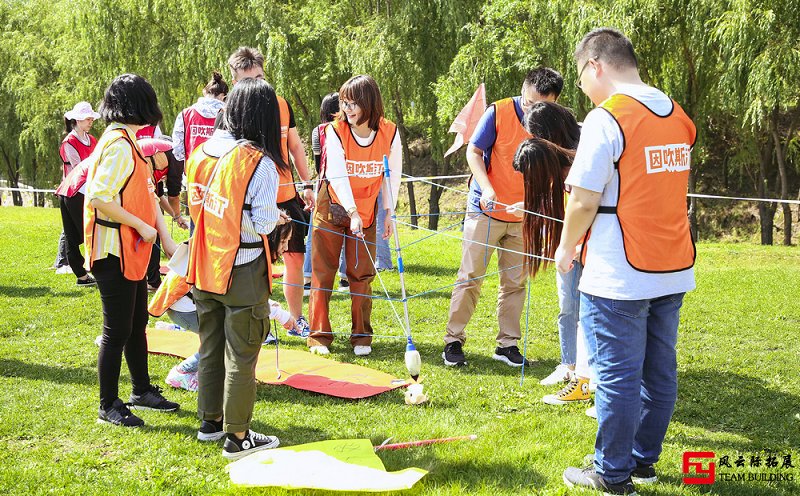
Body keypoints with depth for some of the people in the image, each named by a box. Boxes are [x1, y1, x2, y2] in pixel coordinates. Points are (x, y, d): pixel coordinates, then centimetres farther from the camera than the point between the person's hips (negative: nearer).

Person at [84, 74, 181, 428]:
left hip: (133, 252, 10)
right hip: (114, 251, -10)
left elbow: (146, 195, 14)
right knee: (117, 330, -1)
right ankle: (108, 406, 10)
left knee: (137, 324, 19)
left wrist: (167, 239, 8)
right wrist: (142, 226, -19)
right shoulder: (119, 144, -18)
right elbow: (99, 197, -27)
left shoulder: (127, 141, 13)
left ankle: (142, 391, 32)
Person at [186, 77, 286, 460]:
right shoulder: (260, 163, -18)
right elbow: (263, 223, -18)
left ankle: (210, 420, 34)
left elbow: (195, 205, 7)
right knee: (241, 354, 4)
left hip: (204, 267, 6)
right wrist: (277, 217, 2)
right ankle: (237, 437, 12)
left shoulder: (202, 153, 0)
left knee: (211, 347, 20)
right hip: (242, 271, -6)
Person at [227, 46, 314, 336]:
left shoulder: (282, 105, 4)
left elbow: (295, 146, 14)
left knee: (295, 259, 8)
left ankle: (297, 319, 22)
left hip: (287, 196, 4)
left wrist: (307, 184, 11)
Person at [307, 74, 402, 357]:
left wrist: (389, 212, 1)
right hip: (333, 207, -1)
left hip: (366, 211, 2)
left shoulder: (389, 133, -11)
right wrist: (352, 213, -33)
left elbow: (393, 175, 0)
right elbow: (338, 175, -24)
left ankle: (361, 337, 15)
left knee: (362, 274, 3)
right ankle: (319, 336, 8)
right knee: (323, 272, 0)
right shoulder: (335, 131, -18)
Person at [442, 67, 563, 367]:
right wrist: (487, 188, -22)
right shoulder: (499, 113, -11)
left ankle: (507, 344, 19)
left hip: (523, 216, 3)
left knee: (515, 282, 9)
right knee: (470, 277, 0)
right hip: (485, 209, -3)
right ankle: (453, 340, 8)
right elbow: (473, 152, -8)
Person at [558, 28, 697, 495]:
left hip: (620, 276, -7)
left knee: (618, 374, 2)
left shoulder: (606, 118, -14)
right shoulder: (679, 116, 9)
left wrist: (567, 249, 1)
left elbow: (585, 199, -16)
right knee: (660, 369, 14)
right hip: (674, 269, 8)